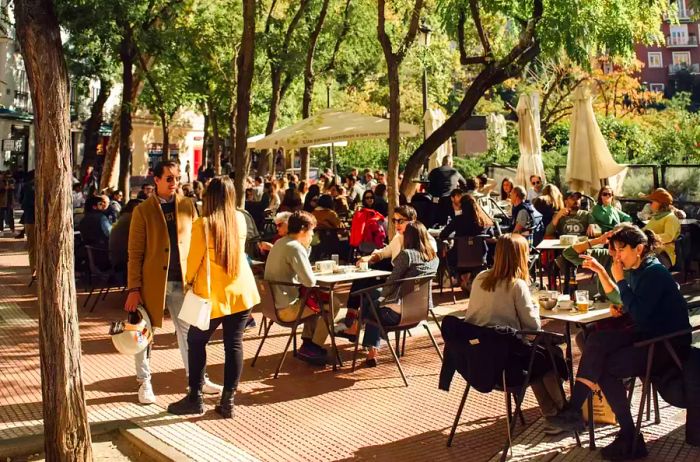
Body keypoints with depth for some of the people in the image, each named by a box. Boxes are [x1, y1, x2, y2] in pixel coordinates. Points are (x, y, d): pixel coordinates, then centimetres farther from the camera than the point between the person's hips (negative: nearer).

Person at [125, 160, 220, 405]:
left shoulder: (187, 205, 4)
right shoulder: (143, 210, -5)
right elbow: (135, 253, -5)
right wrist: (133, 289, -9)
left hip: (181, 280, 3)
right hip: (152, 281, -3)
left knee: (188, 331, 12)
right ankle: (144, 383, 23)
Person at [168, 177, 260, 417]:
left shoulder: (202, 225, -13)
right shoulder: (240, 219, 1)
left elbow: (194, 260, -6)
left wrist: (188, 280, 13)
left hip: (212, 294, -4)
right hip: (241, 291, 4)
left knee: (196, 342, 12)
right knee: (234, 344, 7)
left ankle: (195, 399, 17)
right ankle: (228, 401, 11)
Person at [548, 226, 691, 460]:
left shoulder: (654, 273, -18)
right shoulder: (635, 270, 8)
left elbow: (639, 315, -26)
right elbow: (636, 308, 17)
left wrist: (620, 280, -22)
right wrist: (622, 305, -5)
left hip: (670, 343, -8)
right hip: (648, 334, 8)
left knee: (606, 368, -18)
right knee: (597, 339, -15)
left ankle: (630, 439, -5)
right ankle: (574, 409, -21)